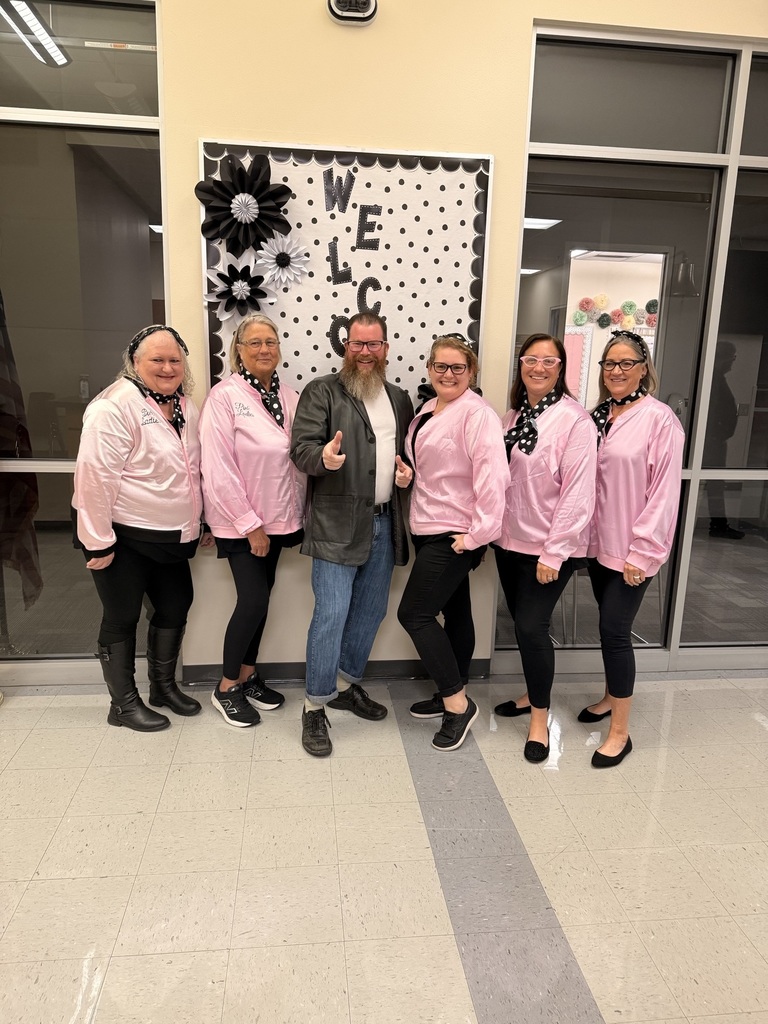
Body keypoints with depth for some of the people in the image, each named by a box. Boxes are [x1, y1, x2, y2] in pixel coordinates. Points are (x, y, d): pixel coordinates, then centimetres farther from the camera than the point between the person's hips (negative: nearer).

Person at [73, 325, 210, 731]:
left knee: (175, 607, 15)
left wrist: (205, 520, 13)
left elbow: (194, 468, 15)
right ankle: (123, 703, 23)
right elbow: (95, 477, -22)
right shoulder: (116, 407, -18)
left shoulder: (185, 407, 7)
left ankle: (164, 686, 35)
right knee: (122, 618, 6)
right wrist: (99, 541, -21)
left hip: (171, 536, 8)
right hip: (124, 536, -7)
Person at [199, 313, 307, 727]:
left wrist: (299, 514, 5)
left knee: (260, 599, 13)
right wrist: (250, 524, -15)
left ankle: (248, 676, 31)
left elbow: (300, 459, 7)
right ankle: (226, 688, 16)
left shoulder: (289, 397, 4)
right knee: (254, 601, -5)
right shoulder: (224, 396, -12)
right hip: (239, 521, -5)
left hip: (277, 518, 5)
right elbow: (219, 469, -15)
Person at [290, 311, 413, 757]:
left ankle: (347, 685, 35)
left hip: (384, 522, 6)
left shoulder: (400, 398, 15)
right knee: (331, 615, -6)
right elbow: (302, 446, -11)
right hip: (337, 524, -6)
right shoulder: (322, 391, -3)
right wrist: (323, 457, -33)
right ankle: (316, 707, 10)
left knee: (371, 611, 15)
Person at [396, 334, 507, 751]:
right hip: (429, 529, 9)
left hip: (455, 535, -9)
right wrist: (406, 474, 3)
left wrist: (479, 532, -24)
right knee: (454, 612, 17)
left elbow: (491, 475, -24)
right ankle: (452, 696, 31)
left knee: (415, 613, -8)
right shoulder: (426, 412, 12)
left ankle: (458, 702, 6)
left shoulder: (477, 414, -16)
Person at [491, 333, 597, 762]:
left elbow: (578, 493, -17)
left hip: (549, 547, -6)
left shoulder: (575, 420, -13)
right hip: (510, 541, 7)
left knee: (533, 626, -6)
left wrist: (554, 552, -18)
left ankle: (540, 719, 13)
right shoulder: (514, 416, 8)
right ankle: (533, 695, 35)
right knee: (522, 623, 15)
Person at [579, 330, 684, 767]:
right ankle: (611, 696, 37)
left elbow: (665, 491, -14)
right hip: (599, 542, 6)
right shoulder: (598, 415, 7)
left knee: (614, 629, -5)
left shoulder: (660, 419, -11)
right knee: (609, 625, 17)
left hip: (632, 550, -6)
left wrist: (642, 551, -16)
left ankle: (620, 731, 9)